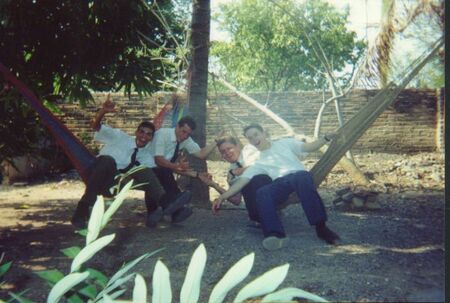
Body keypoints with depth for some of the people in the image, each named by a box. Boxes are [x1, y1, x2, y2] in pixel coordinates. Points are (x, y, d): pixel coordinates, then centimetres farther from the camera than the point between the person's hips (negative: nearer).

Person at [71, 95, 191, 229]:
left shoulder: (146, 155, 12)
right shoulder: (120, 137, 2)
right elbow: (96, 126, -8)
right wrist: (103, 111, -29)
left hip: (116, 184, 4)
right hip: (98, 179, -3)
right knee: (107, 160, -37)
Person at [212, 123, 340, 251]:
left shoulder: (285, 143, 24)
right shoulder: (258, 163, 24)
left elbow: (309, 147, 15)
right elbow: (241, 181, 16)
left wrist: (326, 138, -3)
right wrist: (222, 197, 4)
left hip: (300, 175, -2)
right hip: (281, 183, 2)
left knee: (302, 178, -39)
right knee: (261, 193, -31)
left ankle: (320, 226, -41)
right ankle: (276, 234, -46)